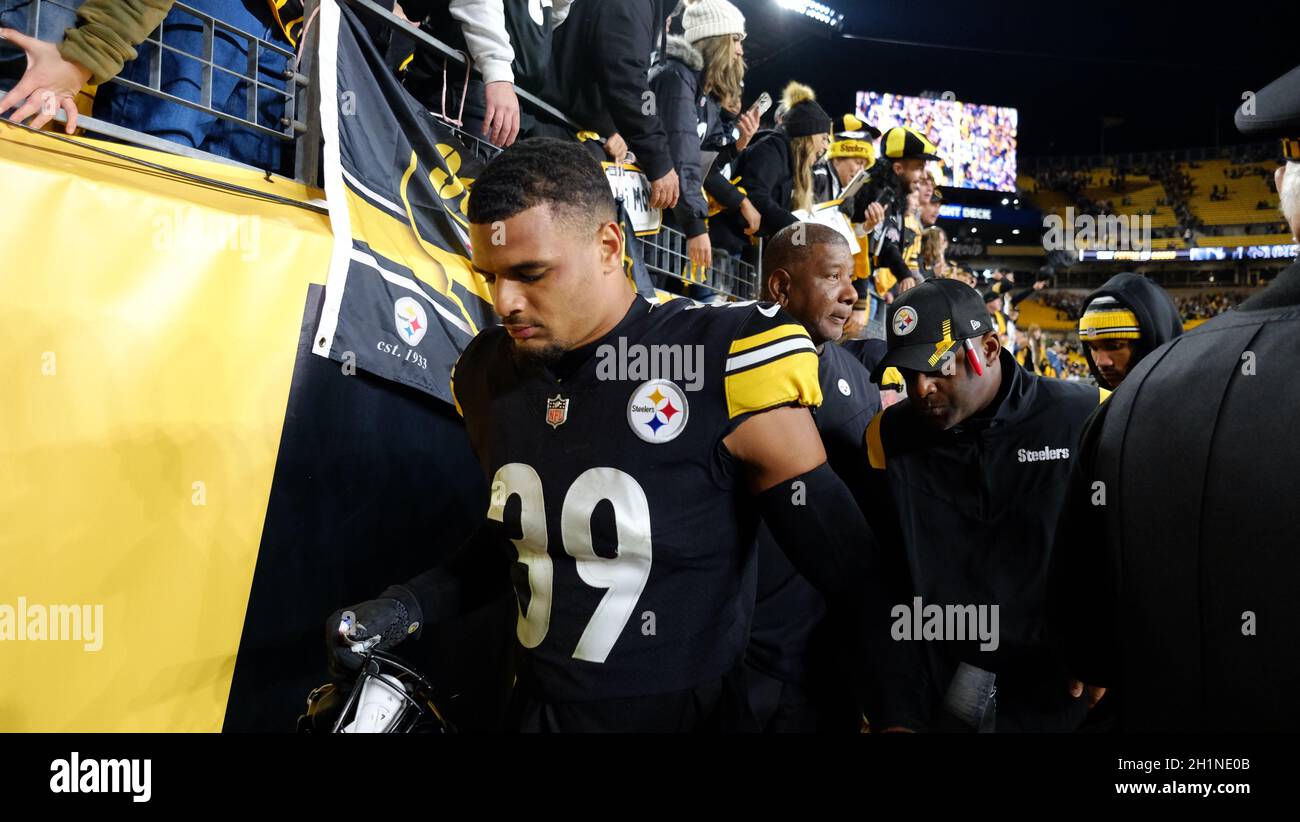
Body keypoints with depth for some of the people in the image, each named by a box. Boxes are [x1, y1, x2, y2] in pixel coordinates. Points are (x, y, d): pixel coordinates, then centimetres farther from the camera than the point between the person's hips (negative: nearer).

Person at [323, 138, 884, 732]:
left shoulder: (723, 366, -22)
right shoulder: (488, 376, -2)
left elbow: (851, 576, -16)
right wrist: (410, 605, 2)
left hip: (687, 714, -5)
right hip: (537, 708, 5)